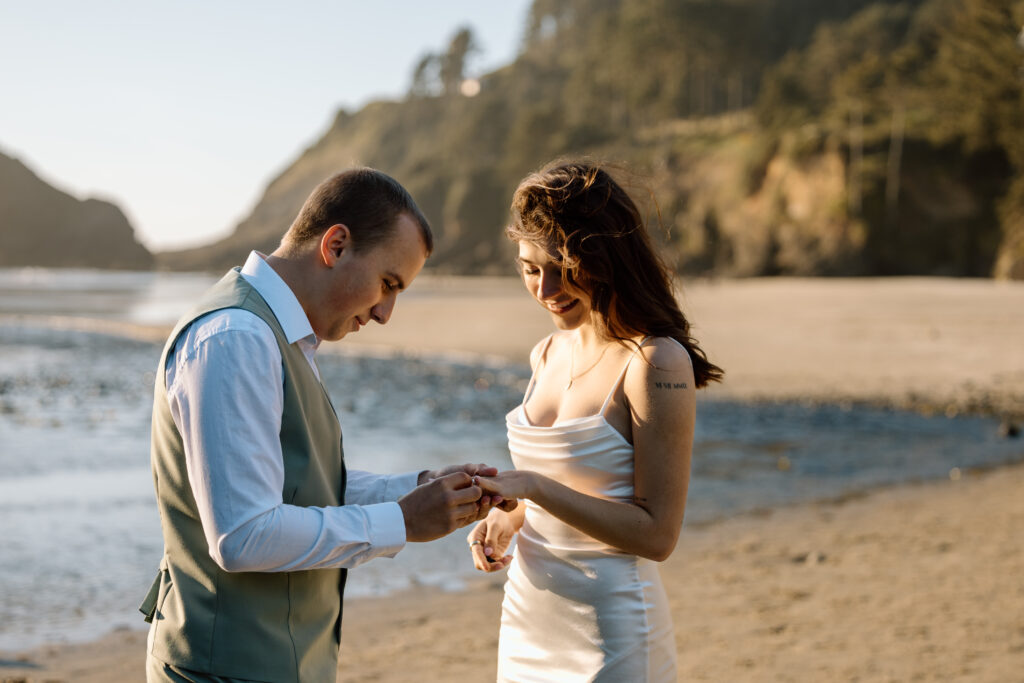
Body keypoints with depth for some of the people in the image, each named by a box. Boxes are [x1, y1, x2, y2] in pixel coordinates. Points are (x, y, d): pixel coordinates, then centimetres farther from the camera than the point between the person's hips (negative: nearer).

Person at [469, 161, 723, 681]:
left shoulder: (657, 362, -17)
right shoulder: (549, 354, 6)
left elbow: (656, 535, -17)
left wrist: (534, 486, -24)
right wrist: (506, 520, -1)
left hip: (609, 633, -7)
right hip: (528, 618, 7)